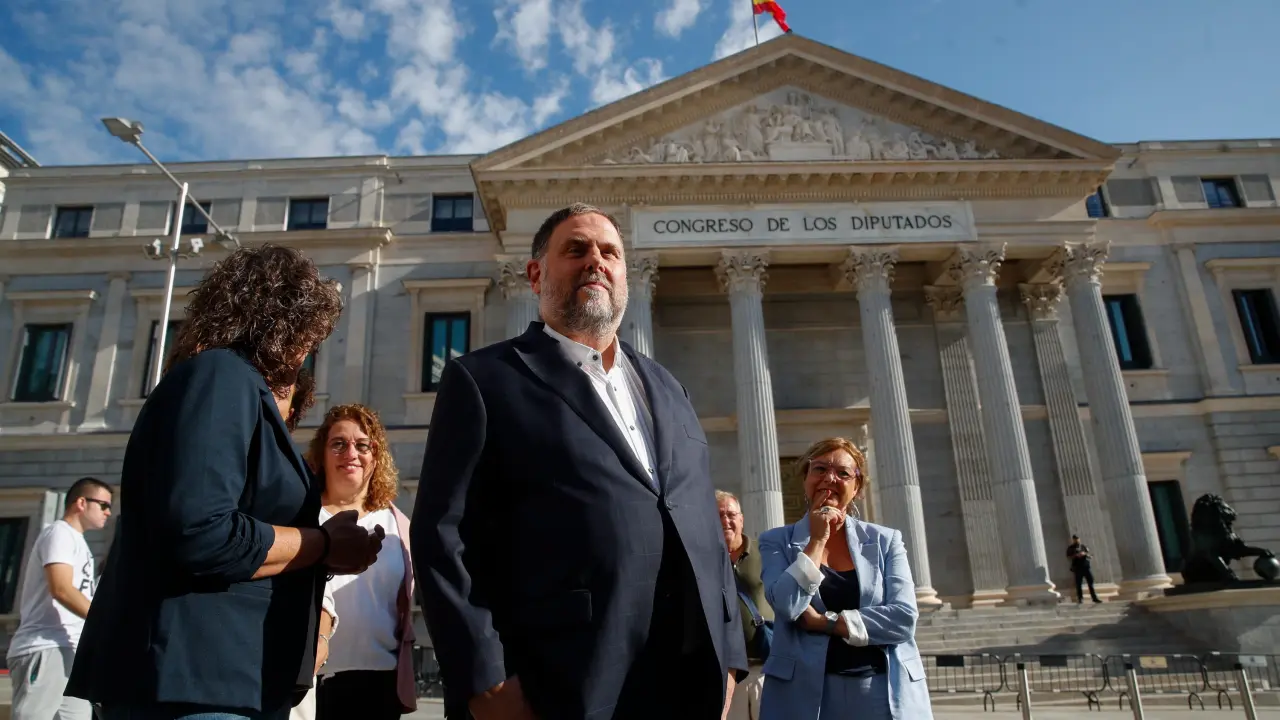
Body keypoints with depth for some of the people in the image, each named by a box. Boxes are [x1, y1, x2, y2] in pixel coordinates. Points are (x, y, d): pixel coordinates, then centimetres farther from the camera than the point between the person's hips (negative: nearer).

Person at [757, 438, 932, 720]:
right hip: (805, 692, -1)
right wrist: (817, 540, -11)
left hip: (885, 693, 1)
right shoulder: (777, 541, 1)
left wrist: (824, 622, -12)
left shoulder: (885, 540, 4)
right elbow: (787, 607, -14)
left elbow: (904, 617, -8)